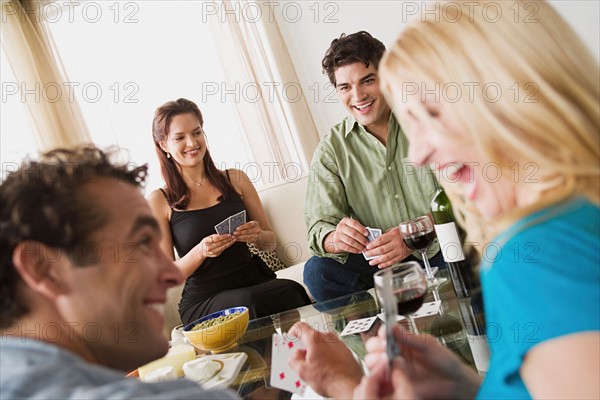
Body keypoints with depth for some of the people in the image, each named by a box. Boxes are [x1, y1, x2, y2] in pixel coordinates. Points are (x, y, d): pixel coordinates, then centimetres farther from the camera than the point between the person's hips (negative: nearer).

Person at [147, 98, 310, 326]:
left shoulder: (235, 179, 9)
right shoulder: (159, 201, 1)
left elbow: (270, 242, 15)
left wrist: (257, 236, -9)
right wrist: (200, 252, -19)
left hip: (255, 282, 3)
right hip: (202, 302, -3)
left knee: (291, 290, -32)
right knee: (249, 302, -37)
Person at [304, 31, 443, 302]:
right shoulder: (331, 150, 1)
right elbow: (318, 226, -5)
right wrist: (336, 238, -30)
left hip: (441, 251, -2)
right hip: (378, 261, 2)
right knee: (317, 271, -21)